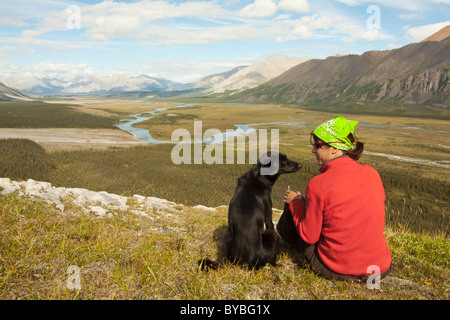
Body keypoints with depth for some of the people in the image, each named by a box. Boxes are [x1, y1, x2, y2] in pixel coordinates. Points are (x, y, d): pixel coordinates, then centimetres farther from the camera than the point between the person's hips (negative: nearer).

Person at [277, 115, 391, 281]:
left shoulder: (318, 185, -19)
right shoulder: (372, 173, -5)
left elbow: (309, 236, -10)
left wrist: (296, 202, 7)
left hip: (335, 270, -4)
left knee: (291, 210, 15)